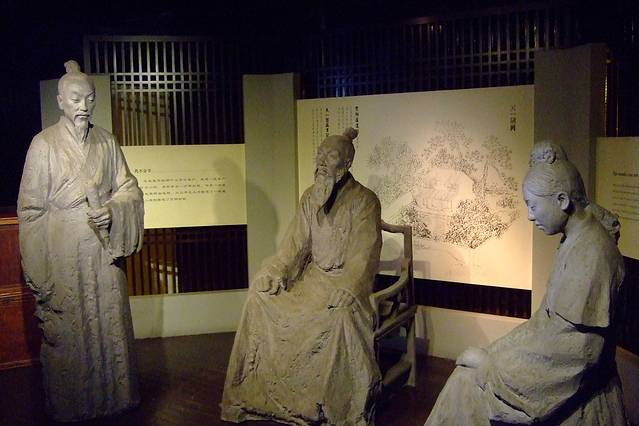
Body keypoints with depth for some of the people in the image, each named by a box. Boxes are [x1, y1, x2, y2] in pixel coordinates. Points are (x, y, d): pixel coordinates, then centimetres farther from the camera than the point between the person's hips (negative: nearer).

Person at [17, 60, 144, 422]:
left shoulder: (106, 142, 4)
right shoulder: (44, 144, -6)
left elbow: (129, 188, 10)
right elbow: (31, 207, -5)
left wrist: (112, 210, -12)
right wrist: (39, 271, -7)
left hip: (104, 250, 4)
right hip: (62, 253, -3)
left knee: (110, 322, 11)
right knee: (67, 329, 6)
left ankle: (113, 396, 28)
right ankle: (70, 405, 24)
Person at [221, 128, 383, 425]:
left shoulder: (364, 200, -9)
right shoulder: (310, 197, 9)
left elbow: (364, 254, -15)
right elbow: (294, 242, 7)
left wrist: (346, 289, -28)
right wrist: (273, 271, -9)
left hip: (348, 278, -5)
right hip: (314, 275, 6)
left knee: (339, 313, -35)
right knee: (260, 296, -13)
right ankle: (261, 391, -2)